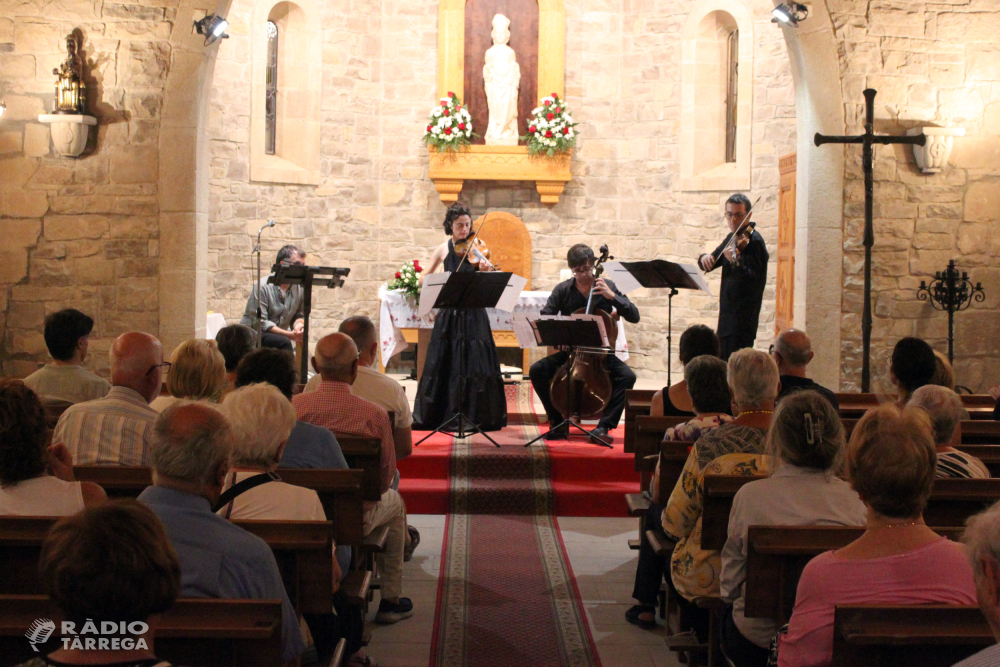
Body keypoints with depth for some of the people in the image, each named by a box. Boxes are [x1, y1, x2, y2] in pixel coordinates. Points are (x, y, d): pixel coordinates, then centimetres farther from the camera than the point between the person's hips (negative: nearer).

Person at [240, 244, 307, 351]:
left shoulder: (300, 287, 4)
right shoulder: (263, 286, -14)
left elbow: (299, 315, 12)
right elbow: (259, 323, -19)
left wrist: (298, 324, -14)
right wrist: (290, 334, -28)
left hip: (279, 333, 6)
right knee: (284, 343, -32)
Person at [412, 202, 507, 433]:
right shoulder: (443, 249, 6)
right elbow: (424, 277, 10)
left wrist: (484, 271, -29)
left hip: (473, 313, -2)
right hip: (449, 314, 2)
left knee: (476, 361, -4)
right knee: (443, 364, 5)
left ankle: (478, 415, 4)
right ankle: (438, 414, 15)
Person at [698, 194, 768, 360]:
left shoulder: (754, 241, -13)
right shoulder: (731, 238, 13)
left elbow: (751, 279, -25)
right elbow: (709, 265, 15)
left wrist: (735, 262, -44)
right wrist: (705, 258, -8)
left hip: (743, 320, -9)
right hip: (727, 318, 9)